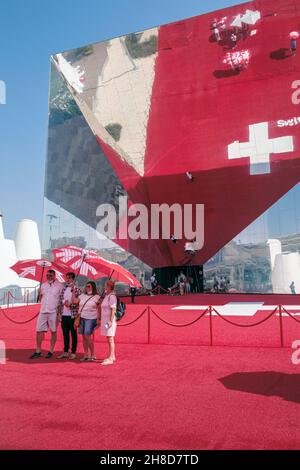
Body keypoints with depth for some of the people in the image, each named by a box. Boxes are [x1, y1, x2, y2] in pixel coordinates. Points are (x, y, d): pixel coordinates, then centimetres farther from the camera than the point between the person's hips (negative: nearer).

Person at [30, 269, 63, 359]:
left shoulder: (59, 285, -1)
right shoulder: (43, 285, 13)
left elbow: (62, 299, -3)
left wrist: (60, 311, -10)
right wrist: (39, 293, 3)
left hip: (53, 312, -4)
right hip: (43, 311, 4)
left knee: (53, 332, 3)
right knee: (39, 331, 4)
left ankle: (51, 351, 12)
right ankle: (38, 351, 13)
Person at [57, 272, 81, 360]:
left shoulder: (76, 289, -6)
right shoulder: (64, 289, 12)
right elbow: (61, 302, 13)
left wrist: (70, 305, -21)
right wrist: (60, 313, 8)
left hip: (72, 315, -5)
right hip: (64, 315, 5)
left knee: (73, 334, 4)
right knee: (65, 334, 11)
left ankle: (73, 353, 12)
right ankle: (65, 352, 21)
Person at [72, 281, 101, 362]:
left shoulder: (96, 297, 0)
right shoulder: (82, 296, 13)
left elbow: (98, 309, 0)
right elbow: (74, 301, 5)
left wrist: (98, 319, -6)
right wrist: (73, 291, 3)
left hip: (91, 319, -5)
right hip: (81, 318, 5)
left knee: (87, 336, -10)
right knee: (84, 337, 5)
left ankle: (93, 355, 3)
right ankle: (86, 355, 14)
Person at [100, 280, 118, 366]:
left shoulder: (112, 296, -14)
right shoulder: (106, 296, 15)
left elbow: (113, 309, -19)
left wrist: (111, 321, -23)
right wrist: (100, 319, 19)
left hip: (109, 320, -9)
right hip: (105, 319, 9)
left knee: (110, 339, -5)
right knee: (109, 339, 15)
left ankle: (110, 359, -1)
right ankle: (112, 356, 25)